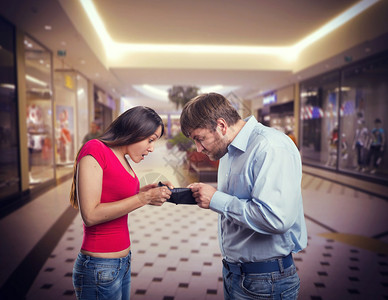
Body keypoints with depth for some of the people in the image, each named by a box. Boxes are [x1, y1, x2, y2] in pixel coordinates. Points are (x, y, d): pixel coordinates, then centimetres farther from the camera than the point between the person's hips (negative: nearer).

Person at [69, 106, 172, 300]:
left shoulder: (123, 160, 6)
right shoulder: (95, 150, -16)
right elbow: (90, 215, -23)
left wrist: (145, 191, -3)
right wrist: (144, 198, -20)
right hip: (100, 268, -8)